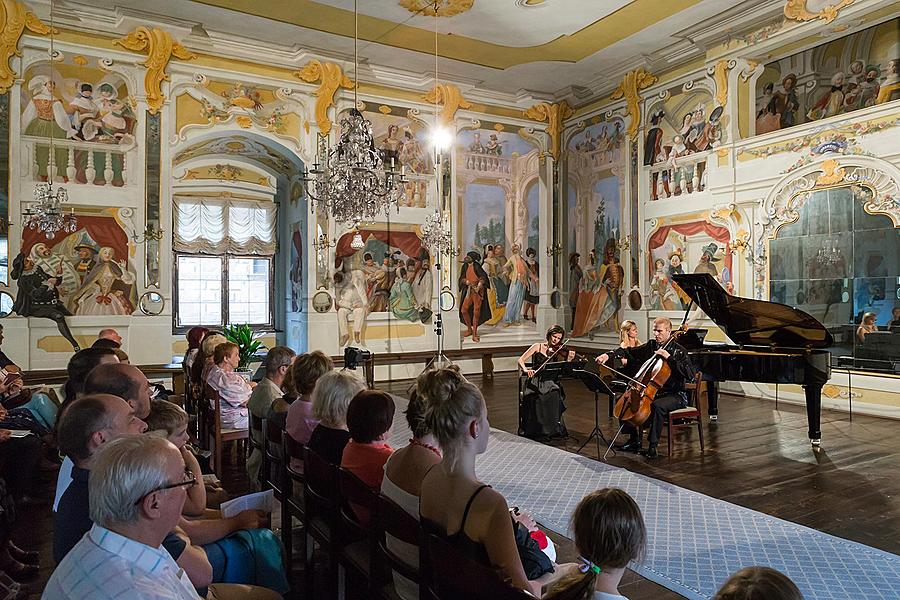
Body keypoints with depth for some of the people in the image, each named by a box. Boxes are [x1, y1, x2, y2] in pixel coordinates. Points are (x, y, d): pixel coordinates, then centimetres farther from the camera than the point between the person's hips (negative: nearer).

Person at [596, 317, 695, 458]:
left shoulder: (679, 351, -10)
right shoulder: (650, 346, 7)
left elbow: (690, 375, -22)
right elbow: (628, 352, 8)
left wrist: (669, 358, -27)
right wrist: (608, 355, -9)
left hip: (675, 395, -7)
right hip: (652, 391, 7)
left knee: (657, 406, -36)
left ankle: (653, 445, -22)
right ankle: (634, 440, 8)